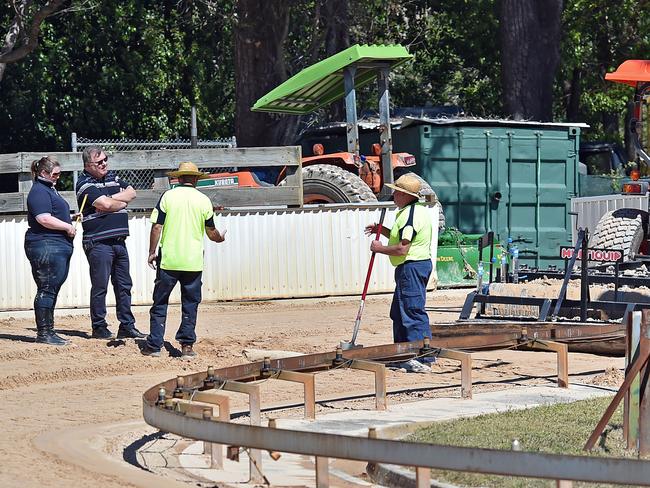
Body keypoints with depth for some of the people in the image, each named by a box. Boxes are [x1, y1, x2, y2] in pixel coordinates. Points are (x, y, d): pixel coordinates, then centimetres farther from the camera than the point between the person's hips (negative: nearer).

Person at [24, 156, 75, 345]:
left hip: (59, 247, 11)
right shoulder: (39, 192, -11)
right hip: (46, 246, -11)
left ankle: (47, 331, 15)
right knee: (47, 290, -8)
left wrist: (70, 220, 15)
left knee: (51, 290, 11)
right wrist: (68, 226, -12)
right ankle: (44, 332, -6)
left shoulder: (49, 189, 22)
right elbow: (44, 219, -22)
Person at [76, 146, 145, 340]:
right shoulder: (85, 184, -9)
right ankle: (99, 328, 4)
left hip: (119, 241, 8)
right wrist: (122, 202, 0)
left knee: (124, 285, 10)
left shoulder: (112, 177, 17)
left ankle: (127, 326, 16)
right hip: (98, 243, -8)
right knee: (100, 287, -3)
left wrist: (111, 199, -8)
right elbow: (105, 204, -20)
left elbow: (131, 192, 7)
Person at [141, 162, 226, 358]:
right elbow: (211, 232, 8)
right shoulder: (204, 200, 1)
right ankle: (187, 345, 6)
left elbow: (157, 227, -4)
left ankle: (154, 345, 5)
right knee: (190, 304, 9)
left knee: (160, 303, 7)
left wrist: (152, 252, 6)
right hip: (193, 261, 1)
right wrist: (220, 238, 30)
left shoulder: (168, 196, -3)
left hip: (168, 260, -1)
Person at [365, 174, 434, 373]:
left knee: (413, 311, -11)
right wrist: (381, 230, 20)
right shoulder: (417, 211, 16)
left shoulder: (409, 215, -18)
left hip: (411, 267, -11)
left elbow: (402, 249, -24)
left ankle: (422, 359, -13)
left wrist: (380, 248, -11)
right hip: (418, 265, 11)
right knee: (399, 312, 18)